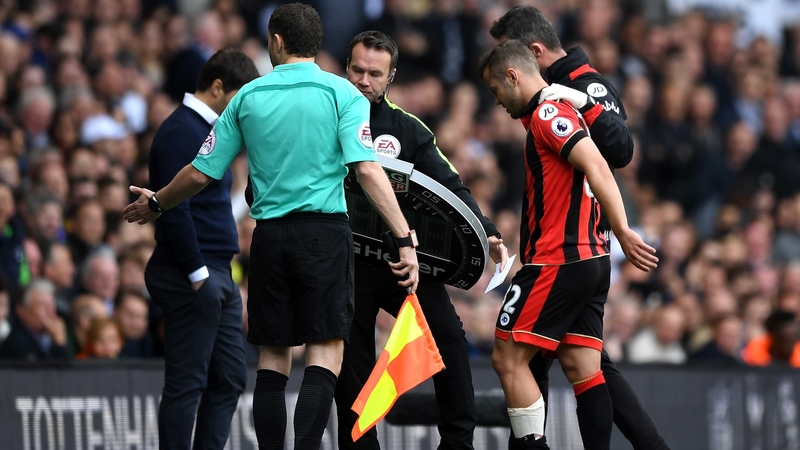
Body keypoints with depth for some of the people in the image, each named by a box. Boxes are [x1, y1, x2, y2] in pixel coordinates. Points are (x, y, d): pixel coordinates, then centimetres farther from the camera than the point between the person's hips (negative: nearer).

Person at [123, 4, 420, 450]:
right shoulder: (341, 92, -2)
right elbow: (367, 168, -13)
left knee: (273, 355, 9)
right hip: (325, 230, -3)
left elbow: (200, 173, 11)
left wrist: (156, 203, 30)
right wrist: (405, 238, -14)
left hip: (269, 235, 3)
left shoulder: (248, 97, 6)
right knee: (326, 349, -3)